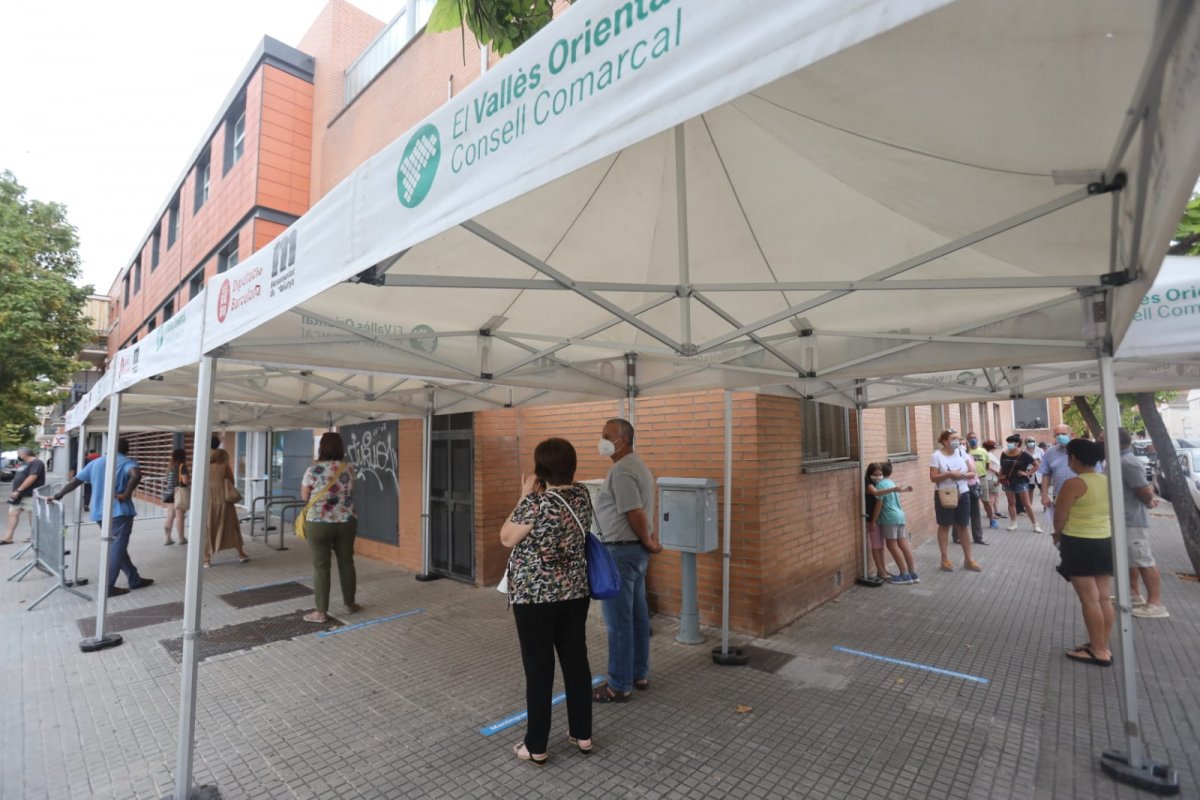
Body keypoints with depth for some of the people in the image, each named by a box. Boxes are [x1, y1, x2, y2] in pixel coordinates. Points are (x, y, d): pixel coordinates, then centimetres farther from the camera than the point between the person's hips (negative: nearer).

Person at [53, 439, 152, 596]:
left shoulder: (96, 462, 13)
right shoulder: (127, 462, -6)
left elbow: (75, 481, 14)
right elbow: (136, 475, -29)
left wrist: (57, 496, 25)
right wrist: (126, 494, -18)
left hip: (100, 512, 7)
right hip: (119, 511, -7)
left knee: (116, 547, 15)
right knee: (117, 548, 0)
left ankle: (134, 579, 23)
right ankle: (108, 587, 3)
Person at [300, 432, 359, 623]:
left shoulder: (313, 470, -11)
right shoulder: (349, 468, 0)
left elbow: (304, 497, 1)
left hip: (319, 524, -3)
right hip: (347, 522, 4)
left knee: (321, 567, 5)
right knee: (346, 562, 14)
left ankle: (321, 612, 12)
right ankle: (350, 604, 27)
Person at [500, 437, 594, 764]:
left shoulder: (536, 501, -21)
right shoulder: (582, 494, 0)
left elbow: (506, 538, -7)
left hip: (535, 597, -6)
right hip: (575, 593, 6)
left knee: (539, 669, 7)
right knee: (576, 662, 16)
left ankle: (536, 746, 21)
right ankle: (582, 735, 30)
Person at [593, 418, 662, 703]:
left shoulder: (621, 471, -20)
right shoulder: (637, 465, 13)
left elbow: (636, 514, -25)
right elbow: (642, 511, 15)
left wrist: (648, 542, -11)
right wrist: (650, 540, 11)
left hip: (621, 551, -10)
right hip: (636, 550, 10)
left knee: (618, 621, 1)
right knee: (638, 615, 17)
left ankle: (619, 685, 12)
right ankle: (639, 674, 29)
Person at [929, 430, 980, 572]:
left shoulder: (961, 453, 4)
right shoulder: (937, 456, -9)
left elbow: (972, 472, 4)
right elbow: (933, 478, -12)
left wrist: (962, 475, -16)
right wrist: (949, 474, -24)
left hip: (963, 495, 4)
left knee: (963, 527, 9)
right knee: (944, 526, 4)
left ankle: (968, 559, 19)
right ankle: (945, 559, 12)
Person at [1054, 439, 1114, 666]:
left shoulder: (1074, 484, -17)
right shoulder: (1108, 482, 6)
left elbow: (1059, 518, -14)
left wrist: (1057, 536, 4)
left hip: (1079, 544, -8)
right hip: (1105, 542, 8)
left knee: (1089, 599, -1)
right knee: (1103, 598, 12)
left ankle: (1098, 651, 5)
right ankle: (1103, 646, 21)